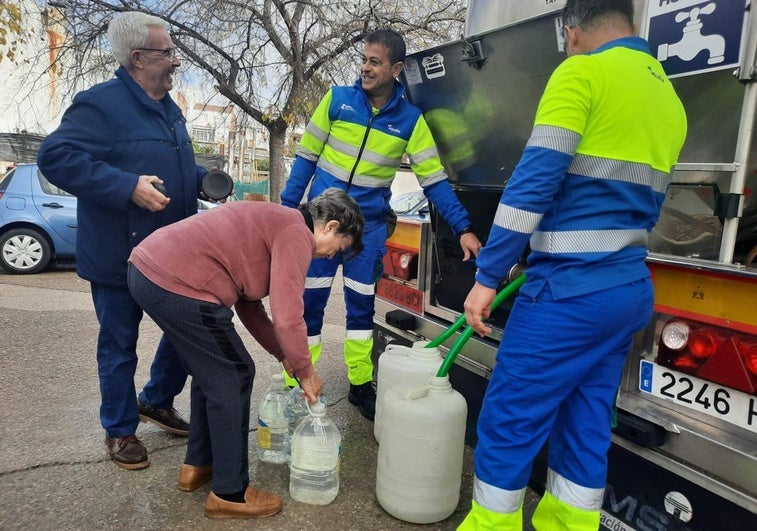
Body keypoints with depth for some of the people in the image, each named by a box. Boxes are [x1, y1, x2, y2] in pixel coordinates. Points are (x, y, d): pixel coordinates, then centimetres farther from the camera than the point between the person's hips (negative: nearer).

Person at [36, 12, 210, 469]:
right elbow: (55, 157, -21)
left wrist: (204, 179, 4)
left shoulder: (169, 109, 13)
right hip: (120, 258, -8)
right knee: (120, 345, 8)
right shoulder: (101, 103, -14)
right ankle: (120, 430, 27)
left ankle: (156, 401, 38)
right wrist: (127, 186, -29)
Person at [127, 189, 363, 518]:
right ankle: (230, 494, 14)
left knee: (212, 372, 22)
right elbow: (287, 316, -16)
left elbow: (247, 303, 24)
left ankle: (197, 465, 36)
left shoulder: (274, 222, 22)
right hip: (177, 285, -11)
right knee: (233, 378, 2)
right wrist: (306, 372, -1)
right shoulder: (296, 233, -8)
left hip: (147, 269, 11)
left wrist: (283, 354, 23)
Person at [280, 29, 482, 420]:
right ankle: (296, 386, 16)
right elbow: (307, 156, 3)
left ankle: (361, 384, 25)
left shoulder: (410, 119, -3)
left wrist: (463, 227, -13)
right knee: (309, 302, 3)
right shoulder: (337, 99, -3)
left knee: (362, 304, 9)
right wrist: (287, 207, 1)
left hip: (369, 225, 1)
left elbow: (434, 179, -5)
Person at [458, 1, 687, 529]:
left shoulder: (581, 73, -7)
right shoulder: (669, 98, 18)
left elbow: (534, 183, -17)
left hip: (572, 289, -8)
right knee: (586, 428, 15)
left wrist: (487, 276, -13)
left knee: (507, 421, 4)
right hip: (630, 288, 9)